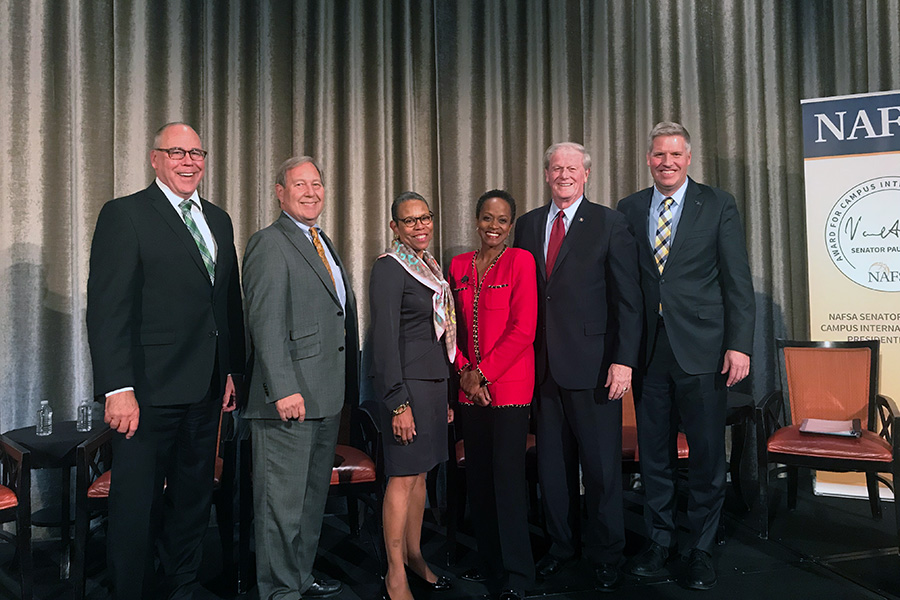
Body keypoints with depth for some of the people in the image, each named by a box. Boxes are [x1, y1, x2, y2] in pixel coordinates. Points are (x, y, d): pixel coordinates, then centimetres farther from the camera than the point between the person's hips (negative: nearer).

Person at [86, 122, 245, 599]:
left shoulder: (218, 220, 14)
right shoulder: (124, 215, -6)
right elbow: (107, 307, -13)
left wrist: (232, 370, 12)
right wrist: (117, 389, -19)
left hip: (206, 389, 7)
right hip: (150, 389, -7)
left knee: (193, 500, 18)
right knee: (136, 505, 3)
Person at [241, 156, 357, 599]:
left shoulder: (324, 243, 18)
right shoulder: (269, 245, -10)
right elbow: (266, 325, -18)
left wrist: (345, 389, 16)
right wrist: (284, 390, -24)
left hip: (327, 397, 10)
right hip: (290, 398, -9)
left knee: (314, 494, 19)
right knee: (282, 501, 1)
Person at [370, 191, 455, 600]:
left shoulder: (430, 267, 15)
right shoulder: (389, 268, -10)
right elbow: (385, 338, -15)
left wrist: (446, 394, 17)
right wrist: (398, 402, -18)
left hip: (435, 380, 8)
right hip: (408, 382, -8)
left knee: (421, 473, 14)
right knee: (403, 477, -2)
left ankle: (414, 557, 27)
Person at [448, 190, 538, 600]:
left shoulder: (520, 260, -5)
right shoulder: (459, 266, 10)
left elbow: (523, 329, -11)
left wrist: (483, 372, -11)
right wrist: (463, 372, 0)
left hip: (508, 385, -5)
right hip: (470, 387, 5)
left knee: (507, 475, -2)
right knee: (477, 475, 11)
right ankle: (489, 559, 28)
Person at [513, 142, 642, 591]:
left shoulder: (610, 225, 0)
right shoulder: (528, 225, 12)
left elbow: (628, 299, -3)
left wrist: (623, 360, -11)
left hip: (592, 364, -3)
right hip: (542, 365, 4)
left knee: (602, 465, 5)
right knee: (552, 463, 13)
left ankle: (605, 554, 23)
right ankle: (561, 545, 31)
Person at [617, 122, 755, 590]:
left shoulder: (718, 205, 3)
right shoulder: (628, 209, 9)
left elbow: (737, 280, -1)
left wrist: (739, 344, -9)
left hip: (702, 349, -2)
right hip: (648, 349, 2)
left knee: (707, 454, 6)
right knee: (653, 453, 11)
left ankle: (701, 550, 23)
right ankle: (659, 540, 28)